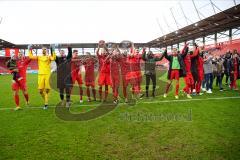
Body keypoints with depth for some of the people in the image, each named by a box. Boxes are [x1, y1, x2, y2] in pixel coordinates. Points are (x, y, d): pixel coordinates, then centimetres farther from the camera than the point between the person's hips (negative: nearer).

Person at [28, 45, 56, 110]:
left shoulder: (49, 57, 8)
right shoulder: (39, 57, 16)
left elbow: (53, 58, -13)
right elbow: (31, 57, 5)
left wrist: (53, 51, -15)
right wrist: (30, 50, 7)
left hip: (47, 74, -3)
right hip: (40, 74, 3)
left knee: (47, 90, -5)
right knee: (40, 90, 2)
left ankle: (46, 103, 4)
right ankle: (46, 101, 25)